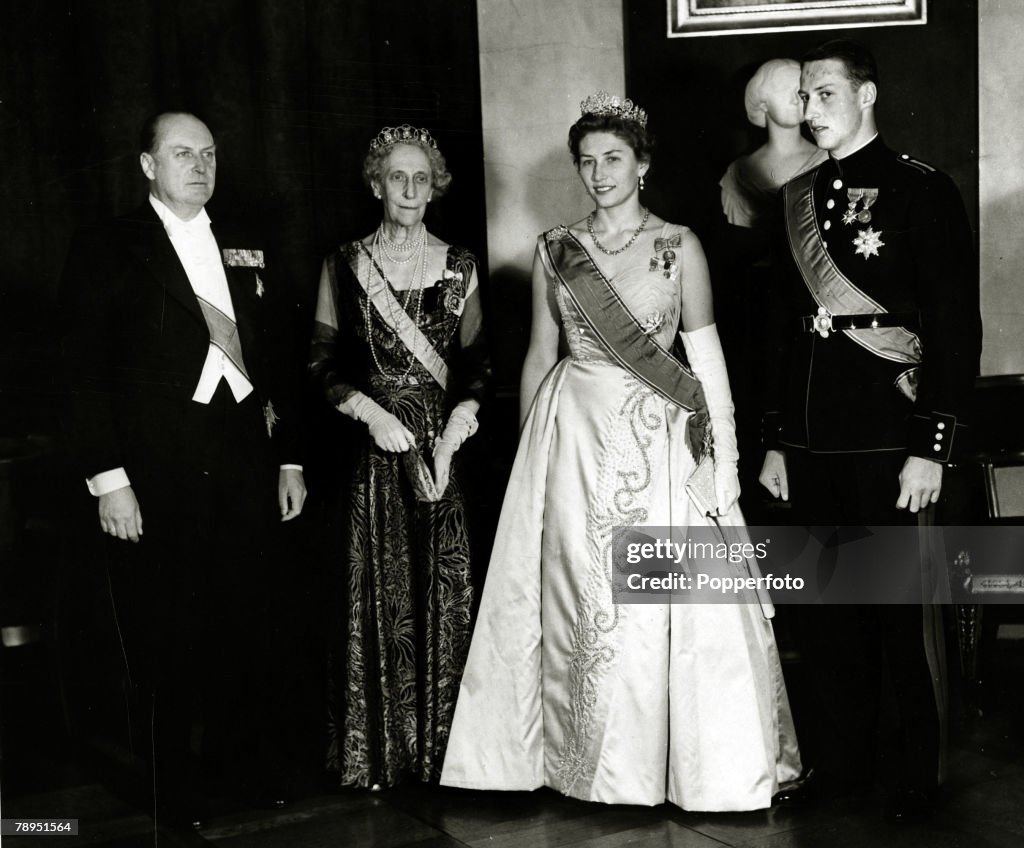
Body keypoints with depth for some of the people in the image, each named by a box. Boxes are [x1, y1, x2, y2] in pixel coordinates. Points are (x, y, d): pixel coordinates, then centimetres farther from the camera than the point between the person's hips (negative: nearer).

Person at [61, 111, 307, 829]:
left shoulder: (248, 252, 13)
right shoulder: (107, 251, 0)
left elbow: (281, 361, 14)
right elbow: (88, 372, -5)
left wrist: (290, 459, 10)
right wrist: (108, 478, -11)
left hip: (246, 466, 4)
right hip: (158, 472, -3)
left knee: (249, 619, 9)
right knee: (167, 630, 6)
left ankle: (249, 756, 28)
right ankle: (176, 784, 22)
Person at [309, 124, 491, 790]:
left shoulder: (459, 266, 9)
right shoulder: (344, 264, 7)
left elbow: (476, 365, 7)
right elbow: (324, 363, 6)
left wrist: (453, 435, -8)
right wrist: (370, 411, -10)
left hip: (444, 444, 1)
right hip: (372, 451, -1)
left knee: (444, 592, 1)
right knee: (377, 594, 0)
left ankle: (442, 747, 12)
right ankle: (377, 752, 11)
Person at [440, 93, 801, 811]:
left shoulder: (678, 245, 1)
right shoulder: (555, 249, 8)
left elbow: (707, 353, -2)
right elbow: (540, 353, 13)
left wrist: (725, 459, -7)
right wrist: (529, 449, 10)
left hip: (658, 438, -2)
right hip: (572, 435, 2)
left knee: (665, 595, -1)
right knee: (577, 595, 5)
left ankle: (679, 758, 17)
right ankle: (588, 759, 20)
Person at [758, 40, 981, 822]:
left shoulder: (921, 190, -4)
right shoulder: (799, 198, 14)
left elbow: (956, 327, -8)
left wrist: (932, 448, -13)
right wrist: (777, 440, 14)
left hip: (888, 441, -5)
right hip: (814, 443, 5)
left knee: (902, 614, 2)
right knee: (828, 611, 11)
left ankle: (913, 778, 17)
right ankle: (840, 764, 24)